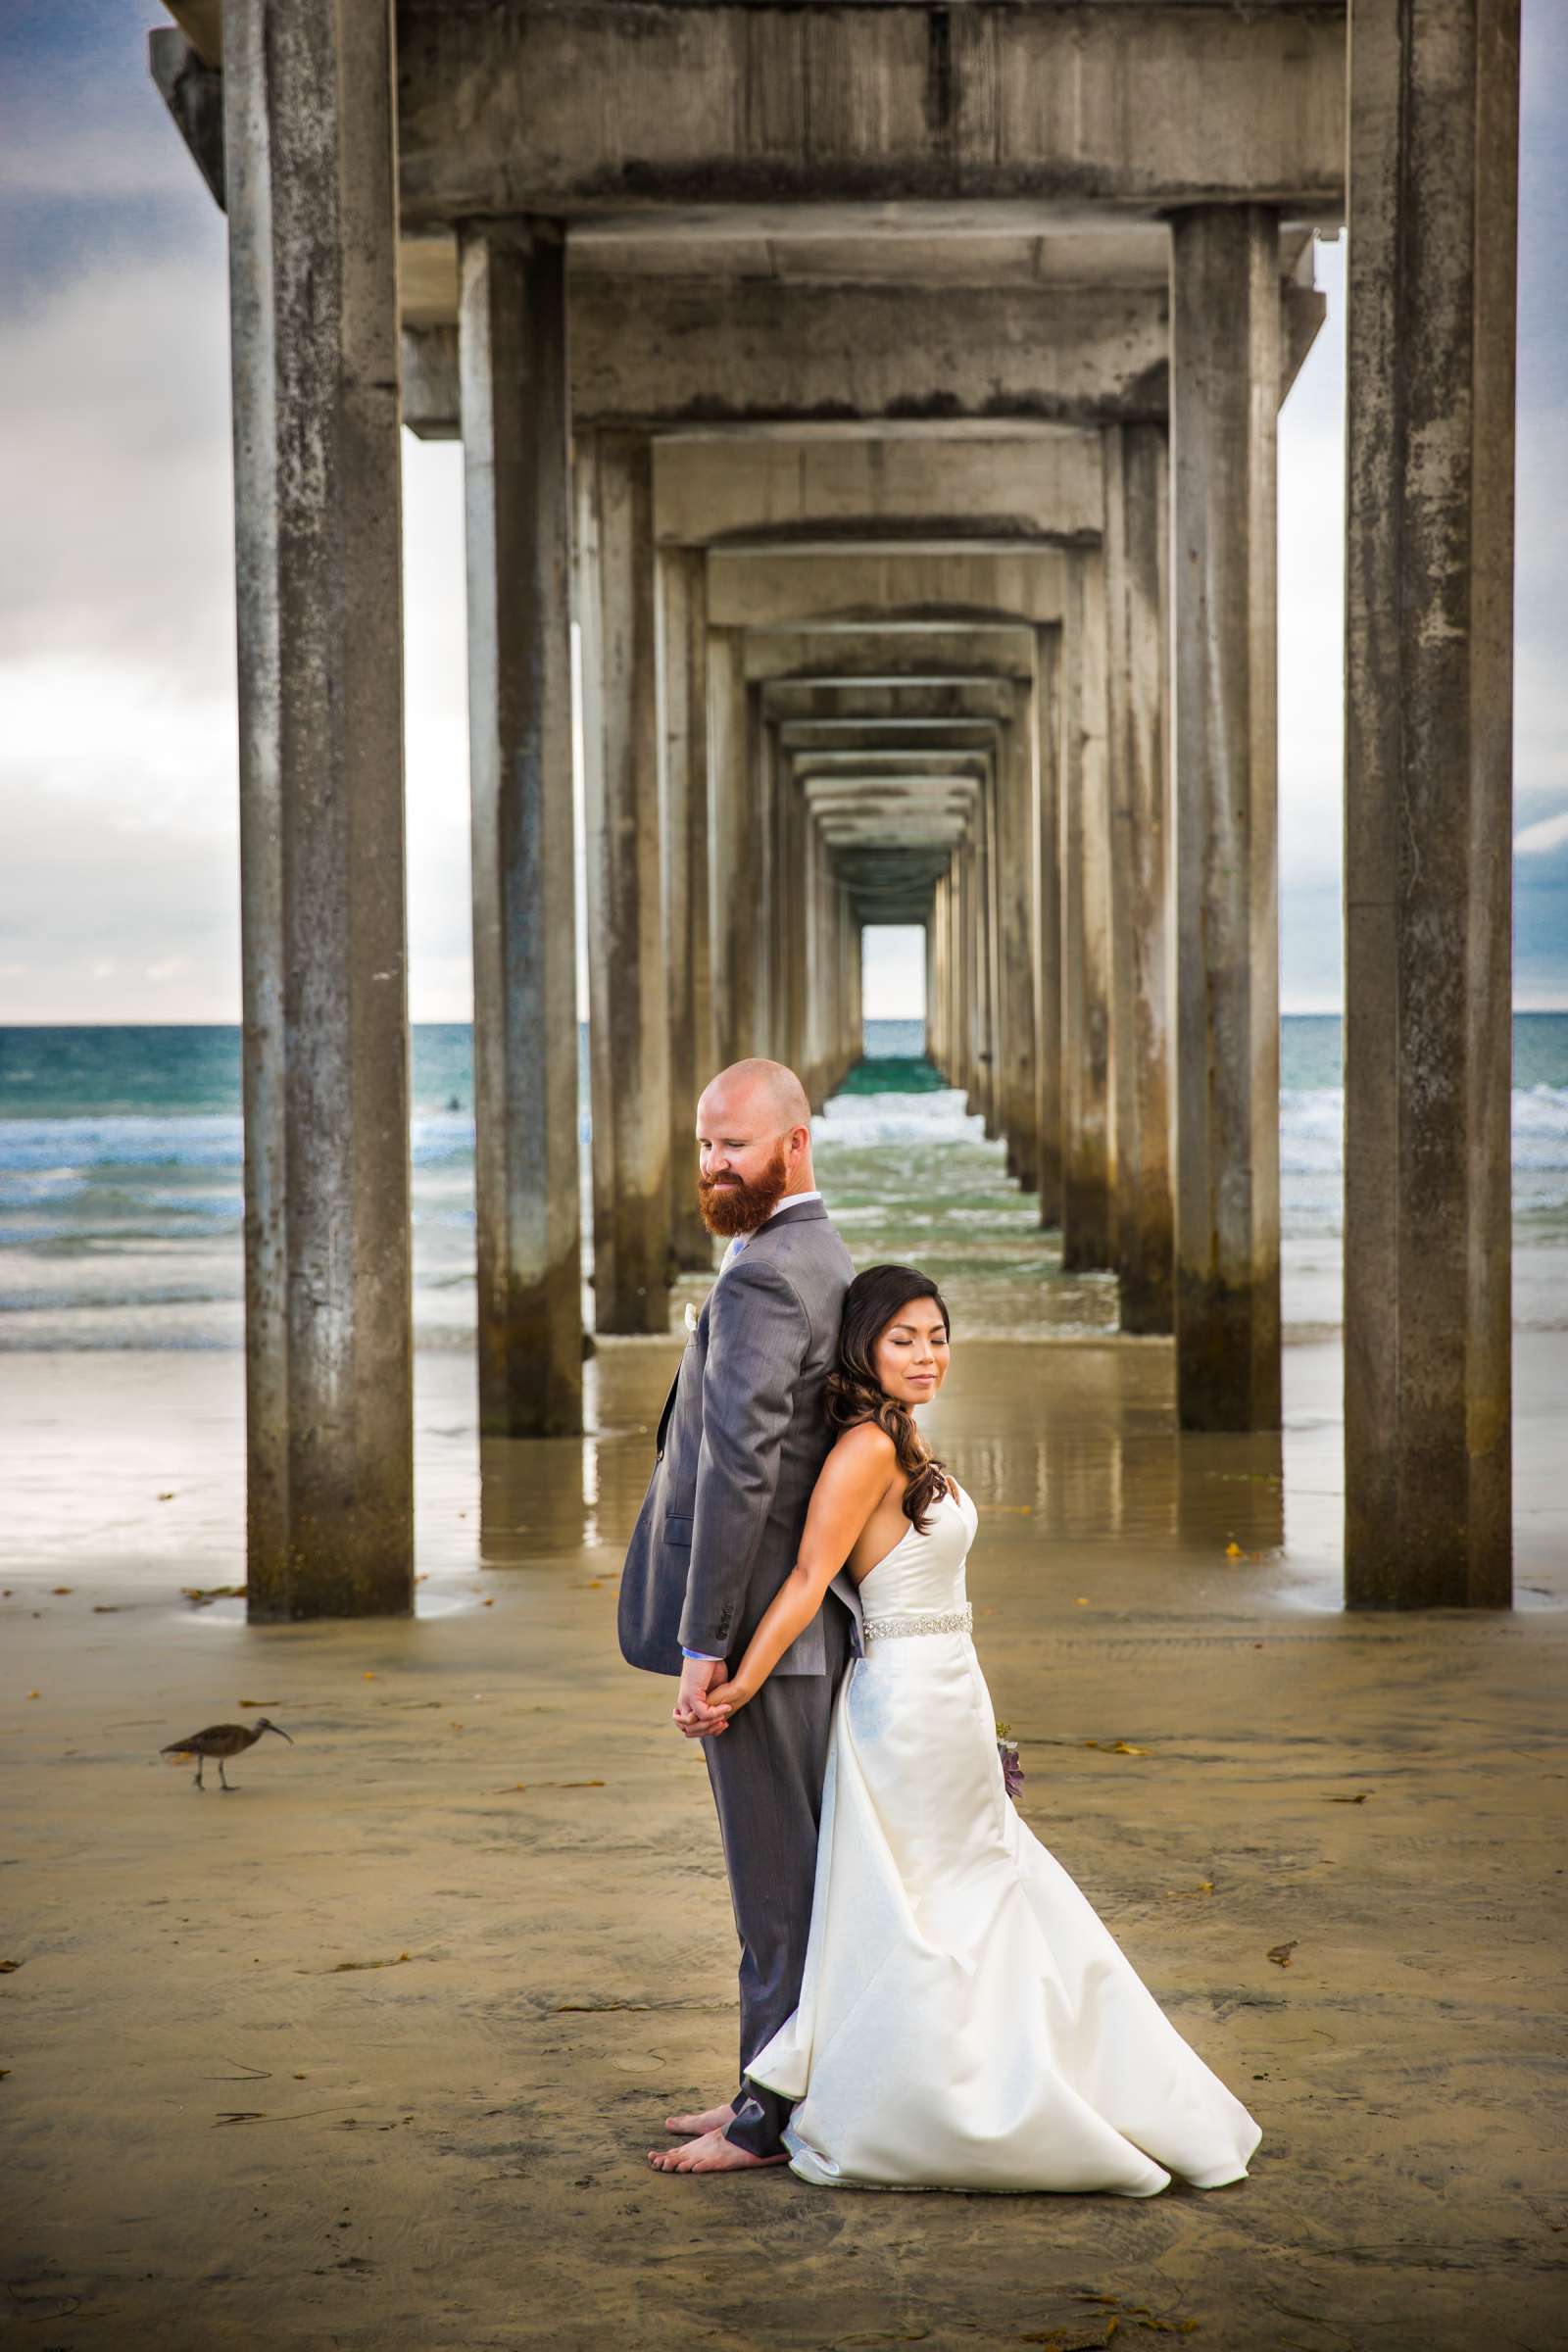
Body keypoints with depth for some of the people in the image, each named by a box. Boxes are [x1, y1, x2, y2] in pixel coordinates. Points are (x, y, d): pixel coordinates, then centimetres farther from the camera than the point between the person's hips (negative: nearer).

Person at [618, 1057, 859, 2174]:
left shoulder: (762, 1277, -18)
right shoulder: (827, 1263, 15)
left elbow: (740, 1465, -24)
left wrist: (704, 1643, -22)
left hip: (758, 1622, -10)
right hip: (807, 1618, 10)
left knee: (777, 1877, -1)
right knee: (789, 1873, 16)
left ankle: (776, 2119, 7)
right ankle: (779, 2090, 25)